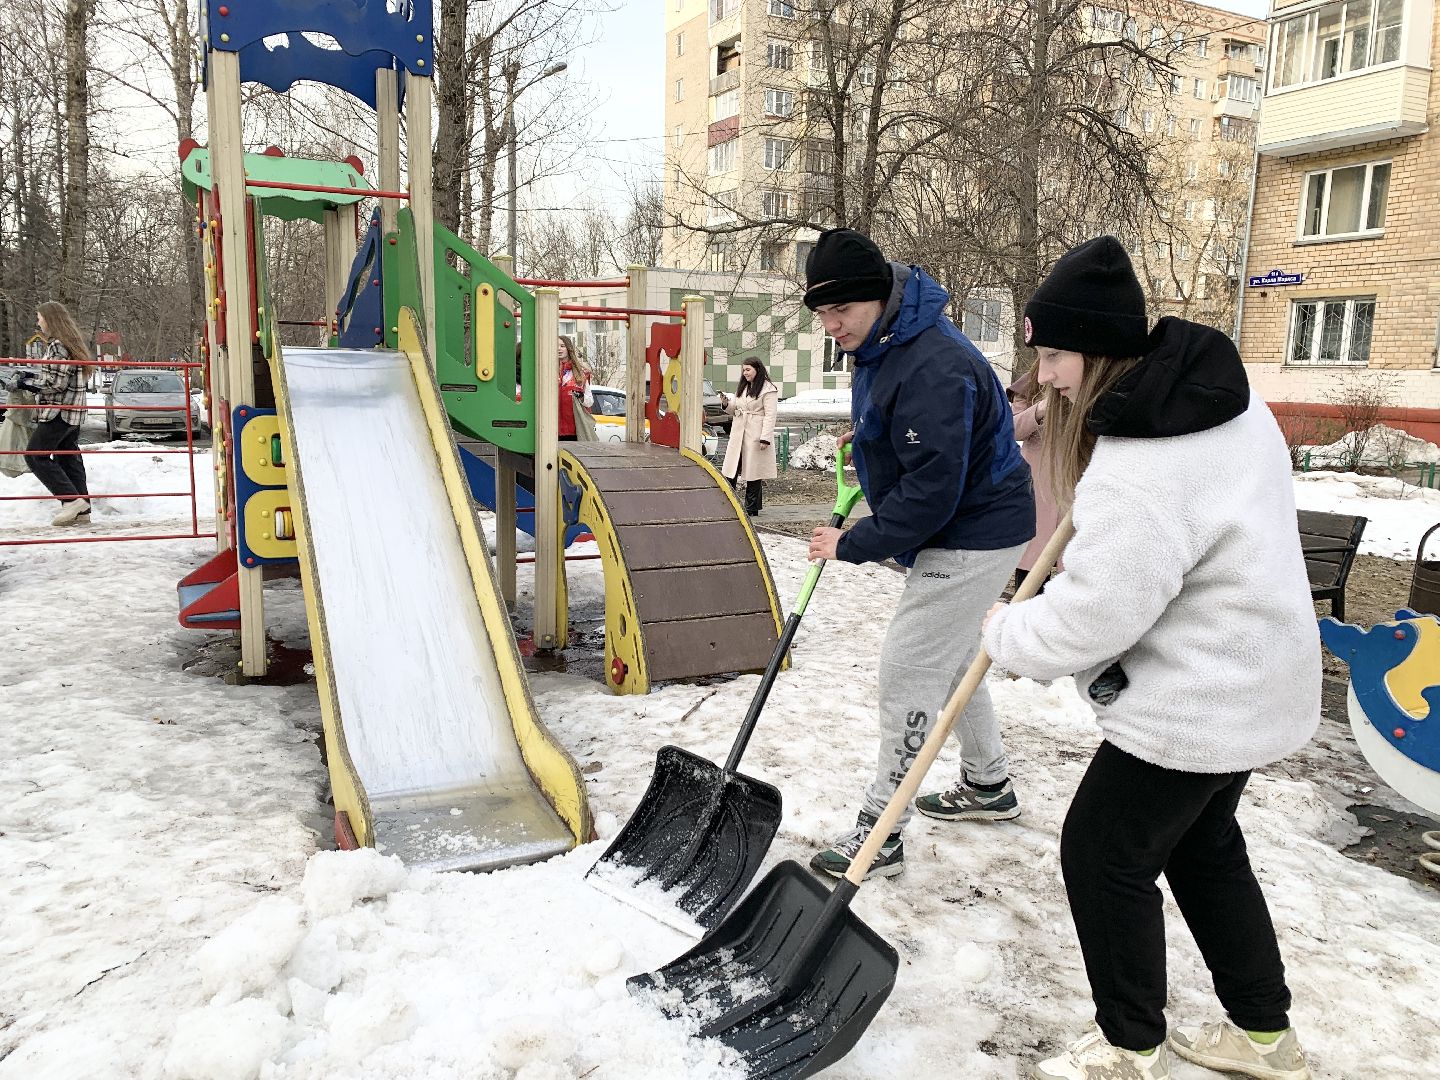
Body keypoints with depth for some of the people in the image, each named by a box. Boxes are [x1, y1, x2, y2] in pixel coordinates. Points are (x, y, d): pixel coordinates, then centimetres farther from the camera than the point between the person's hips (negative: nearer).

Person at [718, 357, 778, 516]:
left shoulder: (768, 389, -7)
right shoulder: (742, 387, 18)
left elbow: (770, 415, -11)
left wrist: (765, 438, -18)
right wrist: (727, 403, 1)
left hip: (755, 436, -7)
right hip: (738, 434, 7)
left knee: (753, 472, 0)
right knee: (730, 470, 3)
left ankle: (752, 508, 9)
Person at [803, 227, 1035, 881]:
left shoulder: (931, 368, -30)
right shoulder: (884, 344, 4)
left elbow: (931, 492, -31)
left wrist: (854, 545, -23)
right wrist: (870, 438, 12)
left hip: (973, 538, -11)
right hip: (952, 533, 11)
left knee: (909, 667, -8)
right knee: (952, 655, 21)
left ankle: (880, 832, 2)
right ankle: (988, 786, 40)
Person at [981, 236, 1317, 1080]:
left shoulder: (1137, 470, -31)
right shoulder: (1222, 392, 0)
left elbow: (1092, 618, -27)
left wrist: (1009, 634, -9)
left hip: (1195, 703, -10)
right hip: (1246, 683, 10)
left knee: (1104, 855, 5)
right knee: (1204, 847, 23)